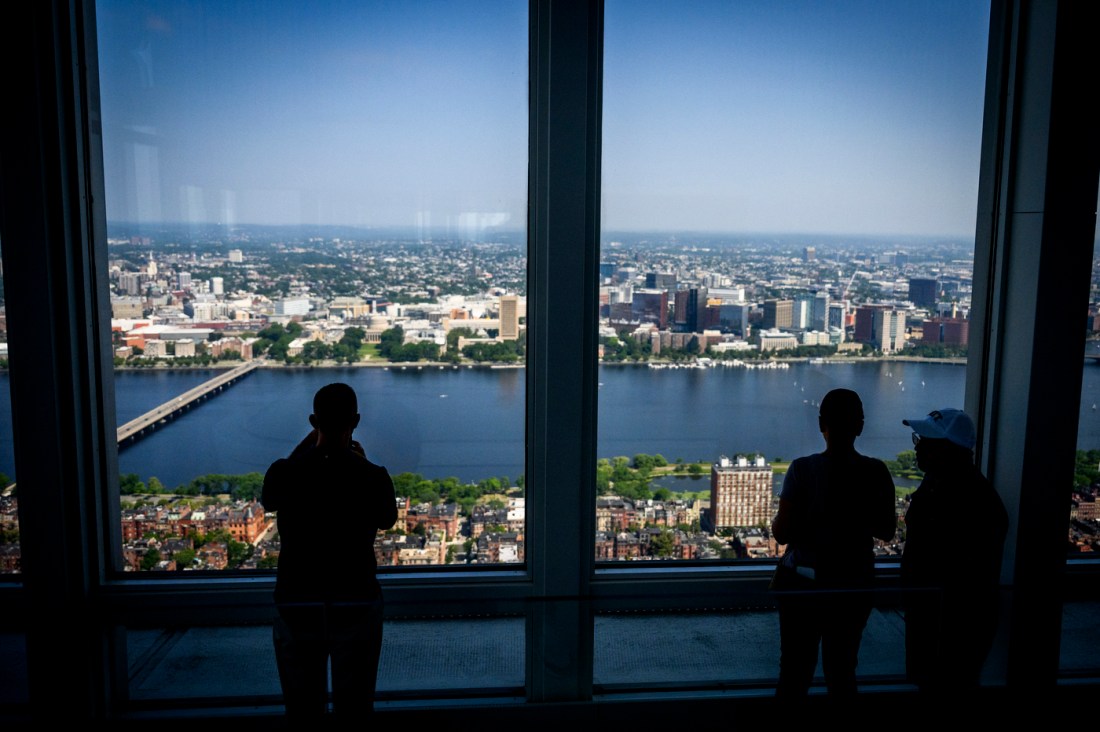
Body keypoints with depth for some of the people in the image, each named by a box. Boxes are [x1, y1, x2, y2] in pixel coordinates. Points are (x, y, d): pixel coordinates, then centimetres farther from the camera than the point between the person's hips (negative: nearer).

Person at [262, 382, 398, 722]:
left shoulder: (285, 472, -9)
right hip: (356, 605, -1)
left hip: (297, 606, 1)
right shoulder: (373, 477, -12)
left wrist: (305, 446, 16)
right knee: (354, 709, 12)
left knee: (302, 709, 14)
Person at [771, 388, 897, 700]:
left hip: (805, 583, -2)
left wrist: (777, 522, 6)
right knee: (842, 669, 17)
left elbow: (782, 533, -15)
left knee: (795, 668, 11)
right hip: (854, 583, 2)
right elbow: (886, 531, 2)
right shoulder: (876, 472, -8)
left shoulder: (803, 469, -16)